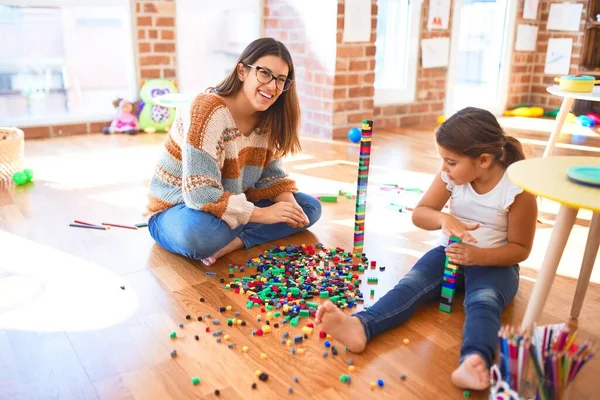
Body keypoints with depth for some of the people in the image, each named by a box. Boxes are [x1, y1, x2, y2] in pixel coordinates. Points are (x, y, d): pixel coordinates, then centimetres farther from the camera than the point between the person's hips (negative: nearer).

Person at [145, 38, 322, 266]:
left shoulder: (267, 117, -4)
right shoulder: (208, 110, -27)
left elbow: (270, 172, 4)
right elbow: (199, 195, -32)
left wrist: (288, 202, -17)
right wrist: (262, 214, -30)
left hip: (231, 207, 8)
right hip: (176, 210, -8)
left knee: (309, 207, -4)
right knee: (201, 234, -43)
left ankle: (233, 243, -18)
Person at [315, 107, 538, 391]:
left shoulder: (518, 190, -18)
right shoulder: (450, 175, -7)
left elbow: (521, 248, -11)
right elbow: (419, 214, -4)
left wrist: (478, 256, -29)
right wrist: (443, 218, -28)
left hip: (494, 263, -3)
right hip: (450, 253, 3)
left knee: (483, 301, -35)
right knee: (412, 283, -24)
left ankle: (475, 361, -62)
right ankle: (360, 326, -48)